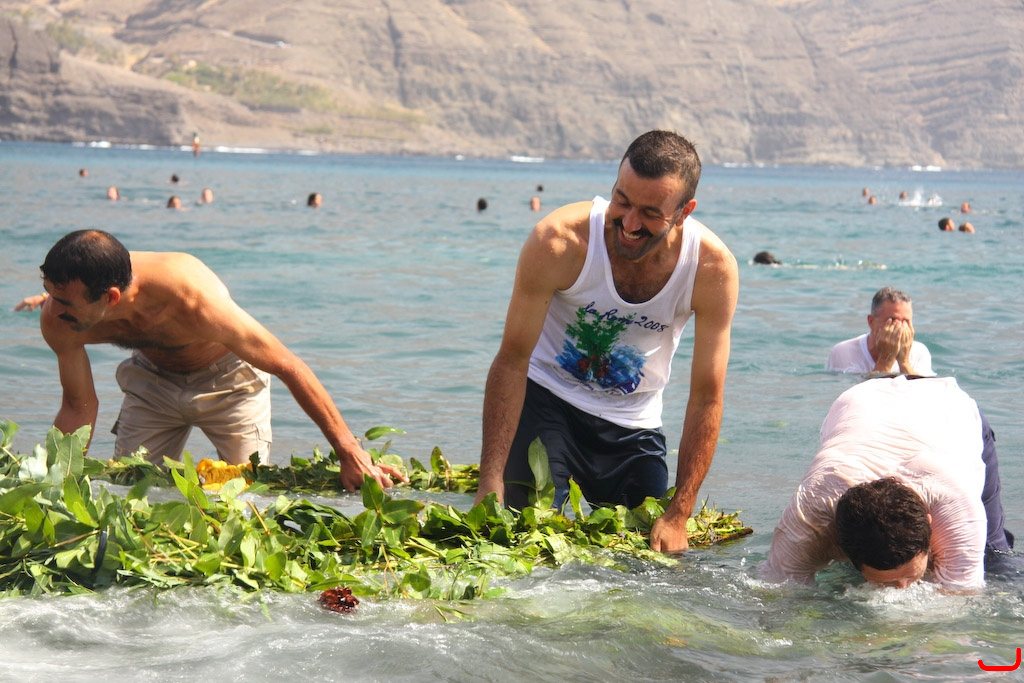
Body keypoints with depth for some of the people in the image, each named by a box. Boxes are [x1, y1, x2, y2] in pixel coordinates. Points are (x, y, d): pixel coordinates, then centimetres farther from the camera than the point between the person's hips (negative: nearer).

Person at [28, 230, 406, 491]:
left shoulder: (191, 300, -44)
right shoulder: (58, 321, -29)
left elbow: (289, 367, -35)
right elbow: (79, 406, -11)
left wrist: (350, 453, -33)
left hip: (227, 379, -3)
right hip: (151, 378, 4)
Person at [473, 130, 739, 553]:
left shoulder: (713, 268, -23)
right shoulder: (558, 242, -28)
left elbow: (706, 397, -15)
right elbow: (512, 362, -20)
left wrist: (678, 516, -19)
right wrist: (490, 484, -25)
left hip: (635, 422, 2)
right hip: (545, 400, -2)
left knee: (652, 549, 4)